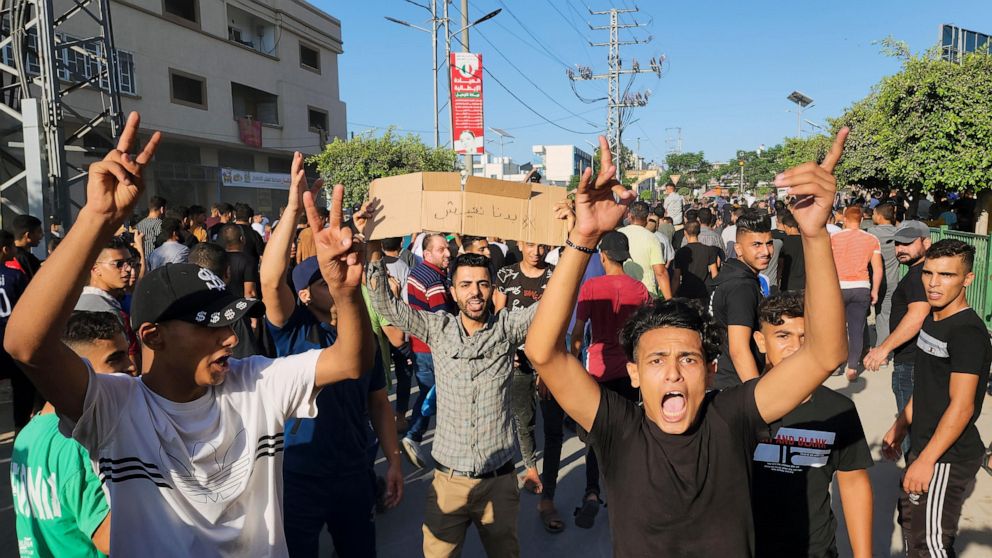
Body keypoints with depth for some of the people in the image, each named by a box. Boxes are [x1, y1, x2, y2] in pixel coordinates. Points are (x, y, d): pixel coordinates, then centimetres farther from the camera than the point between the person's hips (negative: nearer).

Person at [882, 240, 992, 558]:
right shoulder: (933, 319, 8)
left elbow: (962, 406, -24)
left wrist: (926, 460, -25)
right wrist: (899, 428, 20)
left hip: (949, 459, -9)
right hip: (924, 447, 10)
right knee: (910, 520, 23)